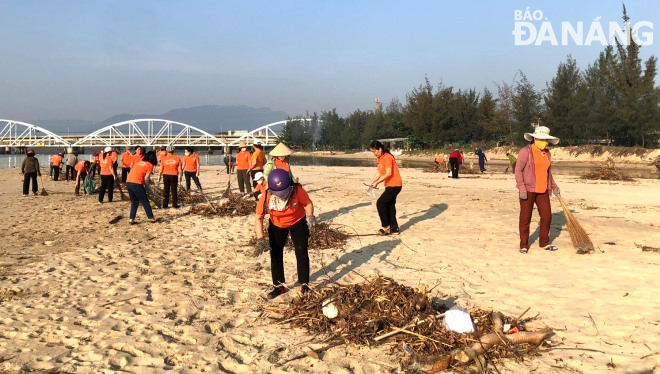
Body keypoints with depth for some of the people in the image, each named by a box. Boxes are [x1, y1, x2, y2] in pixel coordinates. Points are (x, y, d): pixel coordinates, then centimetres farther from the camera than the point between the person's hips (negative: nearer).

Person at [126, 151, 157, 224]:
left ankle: (131, 219, 11)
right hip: (136, 184, -6)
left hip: (128, 182, 6)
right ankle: (151, 218, 16)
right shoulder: (150, 165, 4)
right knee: (145, 202, 9)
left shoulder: (138, 162, 22)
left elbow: (134, 172, 17)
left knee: (134, 202, 17)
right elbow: (146, 178, -4)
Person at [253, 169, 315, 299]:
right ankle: (279, 286, 19)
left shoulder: (297, 190, -35)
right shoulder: (266, 197, -32)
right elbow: (258, 218, -21)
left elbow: (308, 203, -16)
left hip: (298, 222, -1)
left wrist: (310, 217, -36)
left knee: (301, 252, -5)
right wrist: (260, 239, -29)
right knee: (275, 253, 4)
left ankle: (304, 284, 11)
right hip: (276, 225, 2)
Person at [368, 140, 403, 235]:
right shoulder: (380, 159, 12)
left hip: (394, 185, -10)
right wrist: (372, 182, 3)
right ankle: (394, 229, 17)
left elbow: (388, 173, -25)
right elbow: (380, 174, 16)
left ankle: (386, 226, -2)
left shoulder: (387, 157, -17)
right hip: (390, 186, 10)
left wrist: (377, 182, -23)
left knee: (380, 203, -11)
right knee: (390, 206, 11)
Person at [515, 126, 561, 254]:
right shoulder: (525, 151, -10)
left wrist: (553, 186, 11)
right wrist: (522, 188, -19)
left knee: (547, 215, 6)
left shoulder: (547, 153, 10)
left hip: (542, 190, 6)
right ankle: (524, 245, 11)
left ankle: (544, 243, 21)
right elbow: (518, 170, -13)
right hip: (528, 189, -6)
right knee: (525, 218, 1)